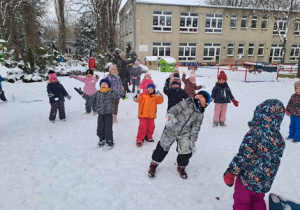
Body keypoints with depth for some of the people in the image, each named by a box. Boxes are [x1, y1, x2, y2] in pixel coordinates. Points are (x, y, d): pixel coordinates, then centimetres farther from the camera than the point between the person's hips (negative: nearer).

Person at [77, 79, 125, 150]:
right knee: (100, 128, 13)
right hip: (100, 114, 4)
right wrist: (83, 95, -1)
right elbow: (90, 98, 8)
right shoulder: (98, 93, 3)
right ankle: (102, 139, 36)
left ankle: (110, 142, 17)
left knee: (108, 129, 0)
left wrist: (122, 91, -34)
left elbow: (118, 95, -18)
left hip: (108, 114, -4)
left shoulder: (111, 93, -8)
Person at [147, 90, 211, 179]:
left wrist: (193, 142, 4)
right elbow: (175, 109, -18)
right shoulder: (187, 103, -11)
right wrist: (170, 116, -38)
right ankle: (154, 164, 27)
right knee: (162, 147, 5)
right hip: (172, 129, -3)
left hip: (185, 134, 3)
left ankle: (181, 167, 31)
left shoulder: (200, 115, 2)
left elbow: (195, 128, 6)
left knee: (186, 152, 0)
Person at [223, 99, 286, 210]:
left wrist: (230, 173, -12)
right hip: (265, 182, 6)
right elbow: (275, 159, 6)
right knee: (258, 201, 29)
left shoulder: (254, 134, -27)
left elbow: (243, 157, -25)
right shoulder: (279, 138, -6)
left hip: (248, 179, -6)